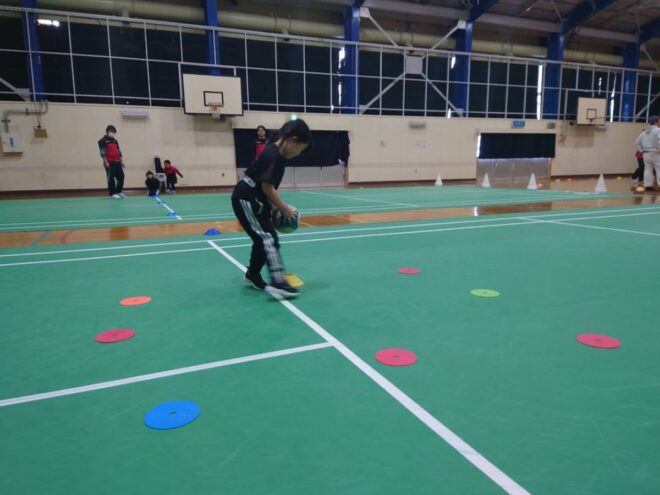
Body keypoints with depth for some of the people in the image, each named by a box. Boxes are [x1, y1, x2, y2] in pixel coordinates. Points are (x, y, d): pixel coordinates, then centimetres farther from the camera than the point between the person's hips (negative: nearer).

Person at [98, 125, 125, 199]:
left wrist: (122, 161, 13)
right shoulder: (103, 141, -1)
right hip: (109, 163, -7)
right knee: (111, 178, -3)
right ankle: (113, 193, 1)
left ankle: (119, 191, 17)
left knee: (121, 177, 5)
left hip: (117, 162, 7)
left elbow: (119, 151, 20)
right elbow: (102, 153, -8)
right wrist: (106, 162, -15)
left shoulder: (115, 141, 20)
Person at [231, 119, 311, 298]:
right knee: (268, 238, -15)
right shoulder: (272, 155, -23)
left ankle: (252, 275, 32)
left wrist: (274, 206, 7)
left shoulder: (280, 155, 6)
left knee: (263, 238, 16)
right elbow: (267, 187, -21)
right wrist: (285, 209, -13)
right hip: (245, 199, -10)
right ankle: (278, 282, -18)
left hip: (256, 200, 10)